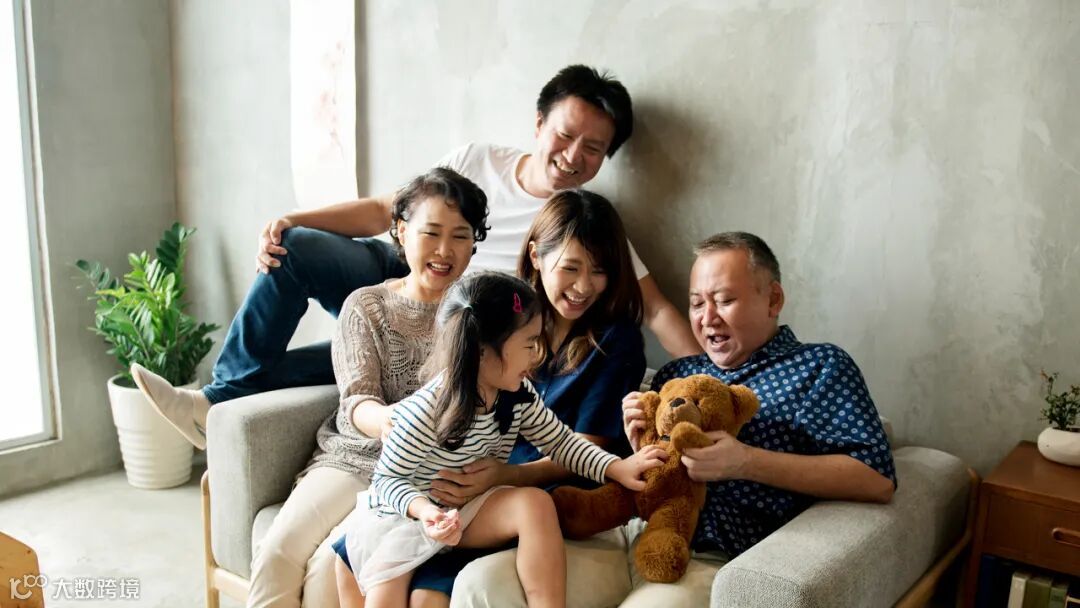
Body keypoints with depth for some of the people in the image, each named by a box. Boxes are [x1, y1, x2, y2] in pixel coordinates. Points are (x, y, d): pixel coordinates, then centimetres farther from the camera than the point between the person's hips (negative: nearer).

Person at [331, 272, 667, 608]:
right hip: (403, 514, -4)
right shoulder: (423, 413, -28)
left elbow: (559, 441, -1)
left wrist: (615, 467, -13)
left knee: (536, 502, -22)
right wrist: (424, 509, -38)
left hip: (469, 506, 4)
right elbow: (388, 479, -18)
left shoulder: (519, 394, -11)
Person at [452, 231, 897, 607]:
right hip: (619, 539, 5)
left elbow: (878, 481, -6)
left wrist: (747, 462, -15)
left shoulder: (819, 367, 8)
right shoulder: (676, 375, 22)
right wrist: (640, 447, 1)